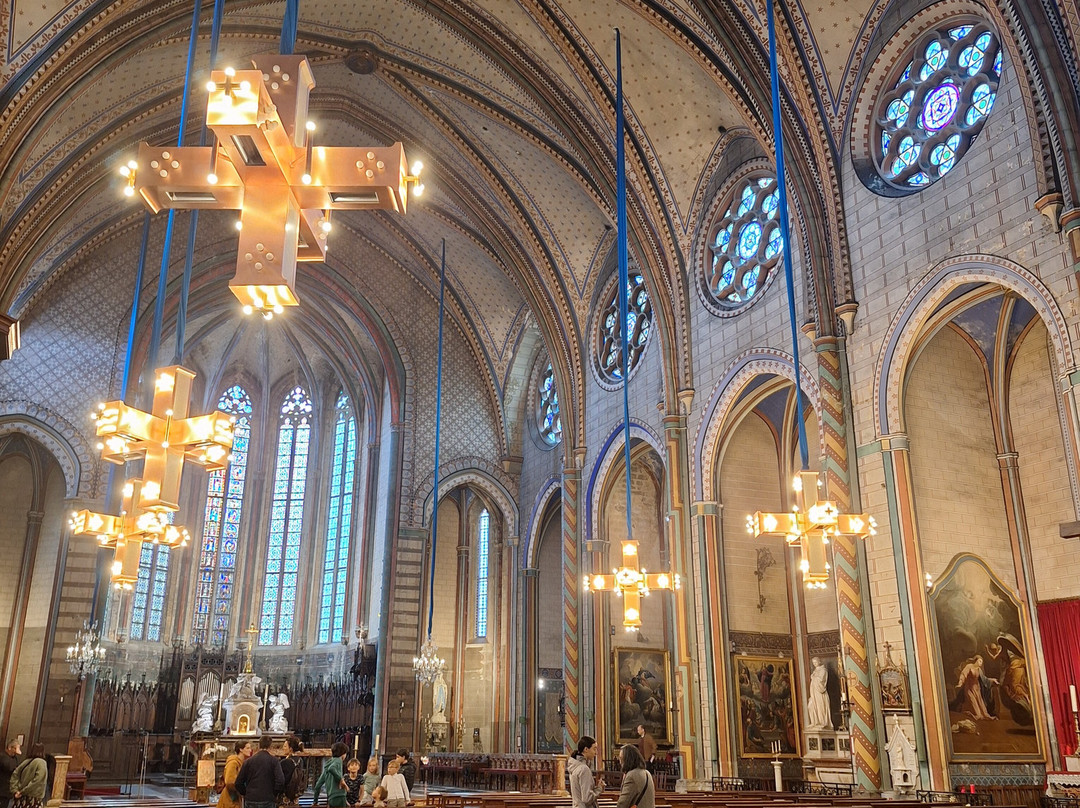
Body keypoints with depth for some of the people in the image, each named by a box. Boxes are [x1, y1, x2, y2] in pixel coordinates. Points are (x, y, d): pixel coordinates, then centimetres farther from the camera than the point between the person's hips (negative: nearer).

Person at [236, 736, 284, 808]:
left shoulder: (248, 761, 4)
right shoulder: (274, 761, -4)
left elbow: (239, 783, 4)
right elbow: (280, 781, -14)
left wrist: (246, 794, 15)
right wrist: (274, 794, 1)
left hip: (250, 802, 2)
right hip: (267, 801, -2)